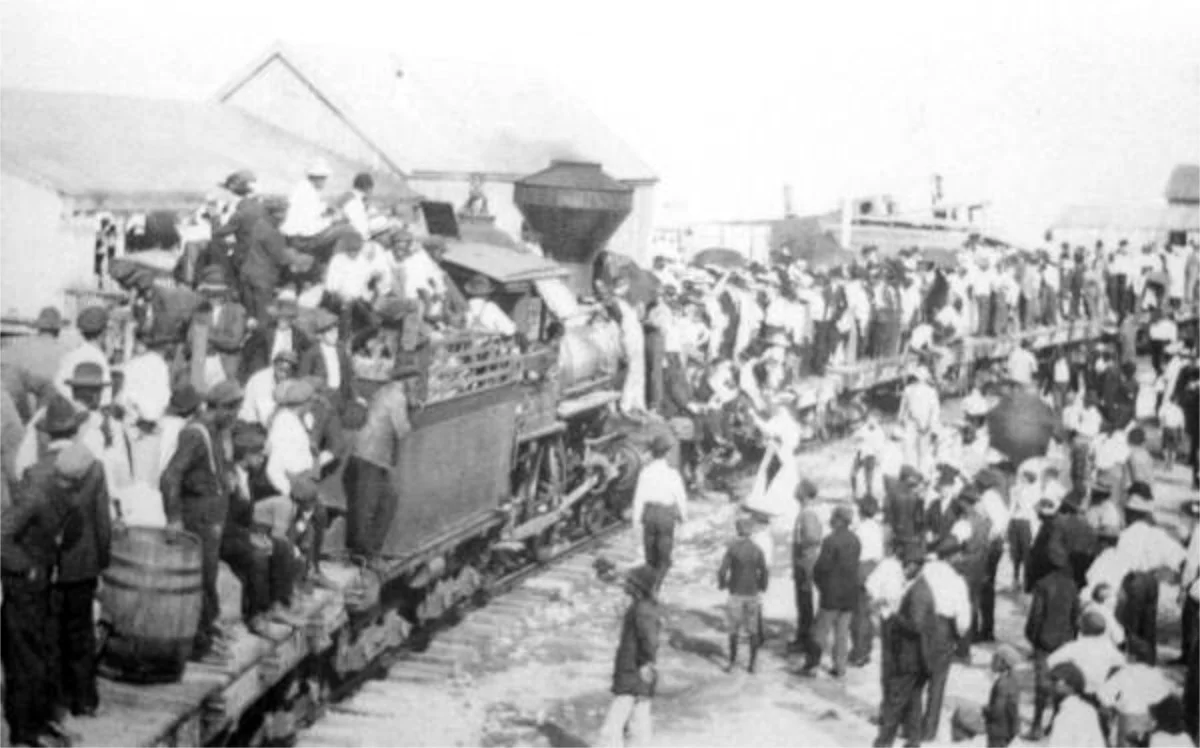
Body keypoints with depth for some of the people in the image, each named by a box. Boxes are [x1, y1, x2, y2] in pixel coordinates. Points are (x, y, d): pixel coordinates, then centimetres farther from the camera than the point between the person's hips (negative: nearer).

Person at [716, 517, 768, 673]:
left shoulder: (732, 548, -11)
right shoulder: (757, 549, -5)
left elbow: (723, 570, -14)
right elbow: (763, 572, -7)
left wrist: (722, 584, 5)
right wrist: (762, 588, 9)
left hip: (736, 593, -2)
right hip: (753, 593, 2)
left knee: (734, 629, 10)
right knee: (752, 629, 11)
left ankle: (732, 661, 11)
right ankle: (752, 662, 13)